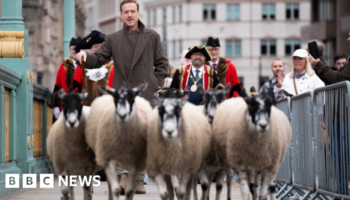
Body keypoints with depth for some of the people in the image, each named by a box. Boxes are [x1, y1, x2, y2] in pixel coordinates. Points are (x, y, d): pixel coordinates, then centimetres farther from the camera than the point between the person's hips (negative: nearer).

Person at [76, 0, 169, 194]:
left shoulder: (152, 36, 8)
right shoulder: (113, 39, 10)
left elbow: (162, 63, 10)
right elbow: (98, 60, 6)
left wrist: (156, 86, 0)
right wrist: (85, 56, -15)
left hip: (145, 94, 0)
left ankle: (139, 180, 10)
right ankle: (123, 175, -17)